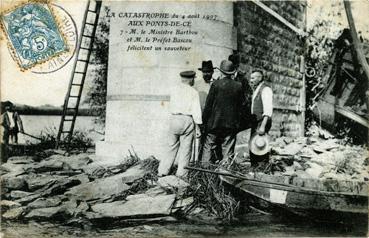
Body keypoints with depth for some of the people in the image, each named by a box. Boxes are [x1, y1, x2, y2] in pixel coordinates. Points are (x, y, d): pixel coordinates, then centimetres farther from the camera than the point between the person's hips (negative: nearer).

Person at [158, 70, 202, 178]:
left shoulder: (174, 90, 8)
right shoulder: (193, 92, -2)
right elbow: (196, 111, -5)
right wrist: (198, 128, -2)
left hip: (174, 118, 3)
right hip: (187, 120, -3)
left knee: (172, 146, 13)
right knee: (185, 148, 6)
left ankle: (163, 171, 15)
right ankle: (181, 173, 9)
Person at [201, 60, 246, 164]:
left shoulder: (216, 84, -7)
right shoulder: (238, 86, 1)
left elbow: (208, 105, -5)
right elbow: (240, 105, 7)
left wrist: (204, 121, 2)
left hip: (215, 123, -2)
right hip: (232, 124, 2)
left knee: (208, 147, 6)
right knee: (228, 150, 7)